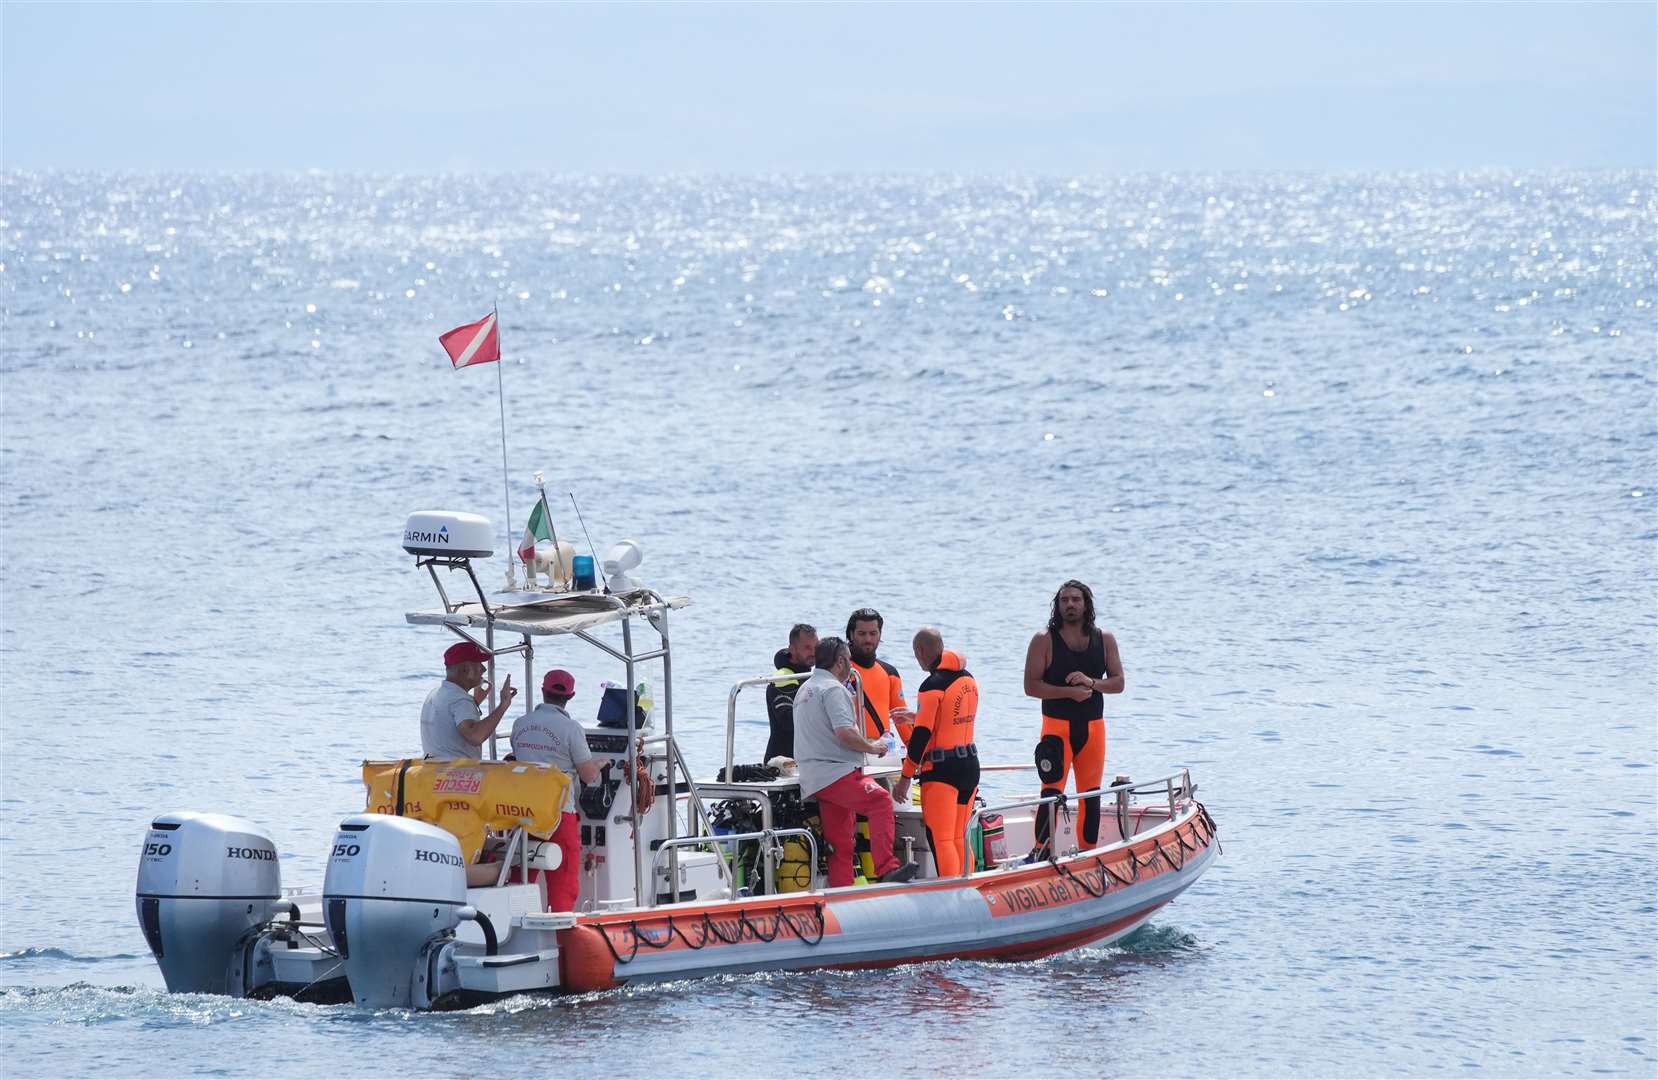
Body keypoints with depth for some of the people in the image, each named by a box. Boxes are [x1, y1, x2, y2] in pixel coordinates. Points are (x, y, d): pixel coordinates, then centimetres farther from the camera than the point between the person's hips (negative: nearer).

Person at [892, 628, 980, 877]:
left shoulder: (933, 685, -15)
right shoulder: (968, 679, 8)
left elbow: (921, 735, -17)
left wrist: (906, 777, -12)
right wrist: (916, 717, 35)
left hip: (941, 770, -8)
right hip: (970, 764, 8)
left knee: (941, 840, -6)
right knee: (960, 838, 15)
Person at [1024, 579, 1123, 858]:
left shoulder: (1104, 640, 7)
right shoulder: (1044, 641, -4)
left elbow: (1118, 683, 5)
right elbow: (1031, 686, -9)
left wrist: (1091, 683, -15)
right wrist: (1070, 692, -19)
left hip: (1093, 727, 4)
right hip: (1057, 727, -4)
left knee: (1091, 795, 8)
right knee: (1052, 793, -14)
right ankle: (1042, 852, -13)